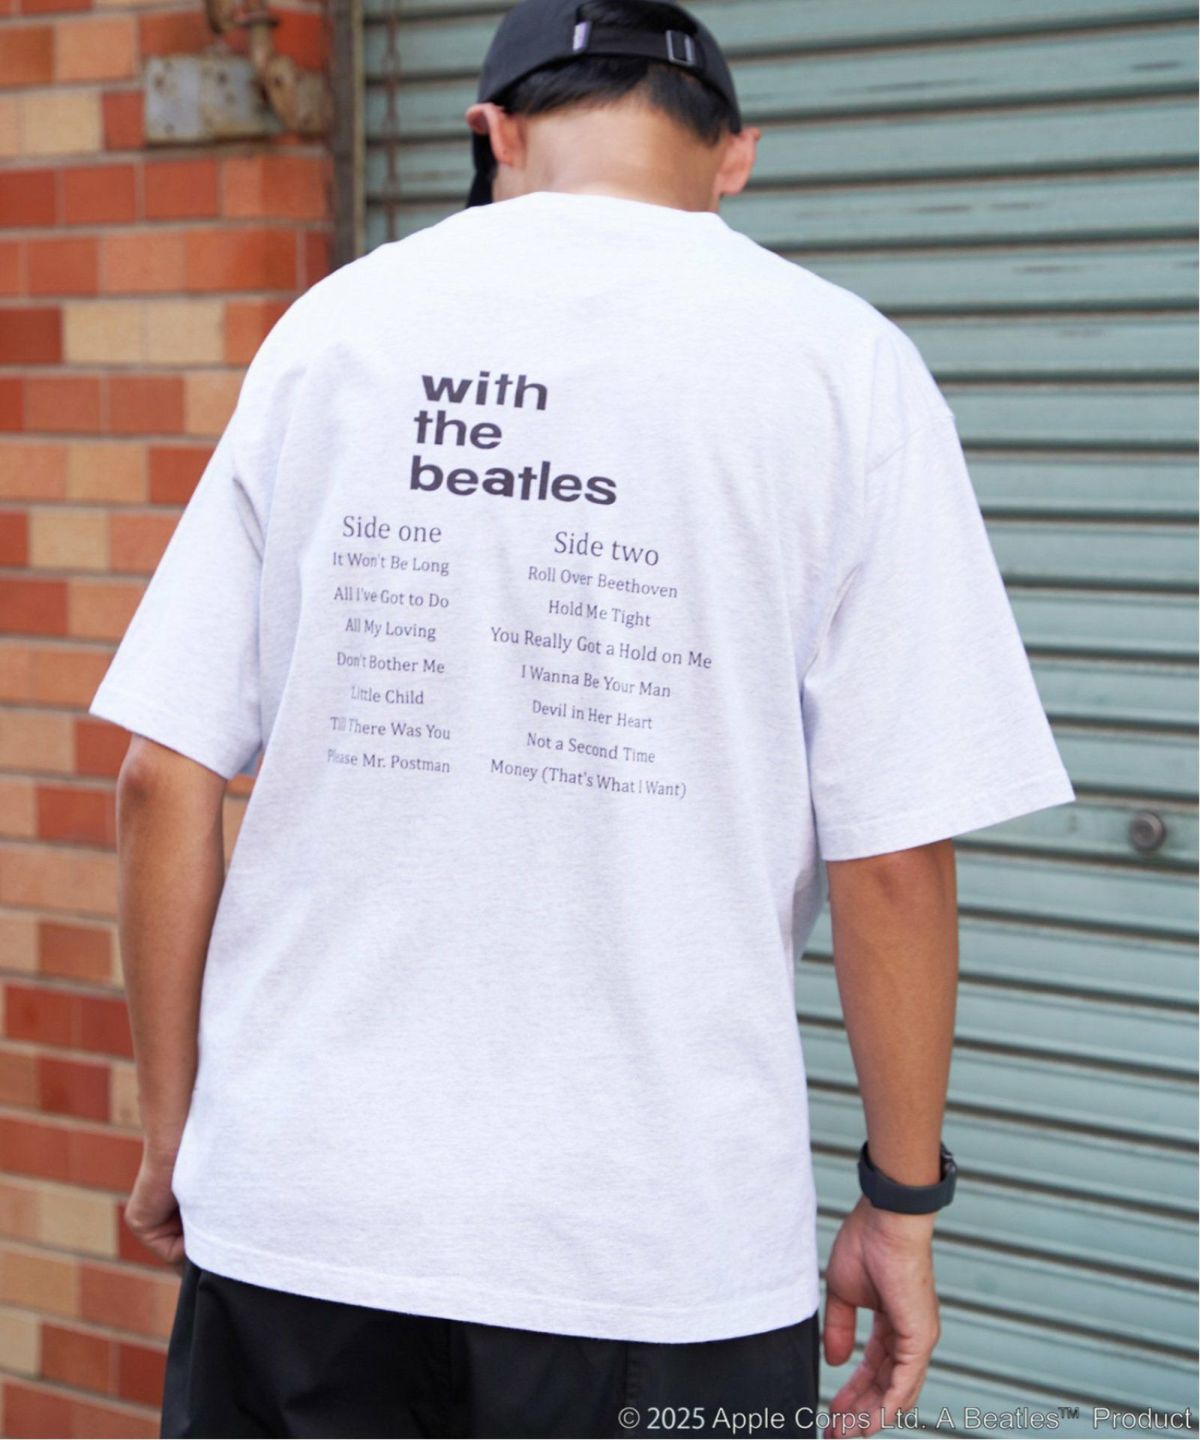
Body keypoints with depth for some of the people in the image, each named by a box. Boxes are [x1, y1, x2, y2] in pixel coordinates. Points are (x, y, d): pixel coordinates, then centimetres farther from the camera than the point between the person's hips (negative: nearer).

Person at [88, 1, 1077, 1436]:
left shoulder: (334, 322, 4)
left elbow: (165, 775, 2)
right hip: (662, 1249, -2)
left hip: (297, 1204, 3)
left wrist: (172, 1129, 13)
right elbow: (893, 850, -7)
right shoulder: (841, 362, -3)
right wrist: (900, 1203, 5)